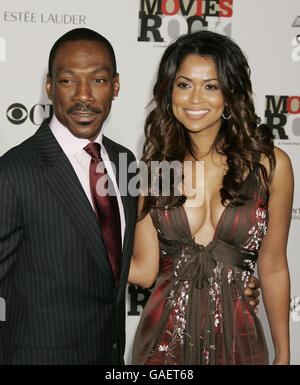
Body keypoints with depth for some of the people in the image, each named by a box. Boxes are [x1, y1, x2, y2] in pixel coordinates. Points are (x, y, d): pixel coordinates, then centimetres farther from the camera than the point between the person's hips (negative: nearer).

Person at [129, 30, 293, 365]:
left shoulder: (270, 165, -7)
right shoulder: (155, 166, -2)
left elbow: (273, 268, 1)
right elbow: (144, 270, -3)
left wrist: (283, 355, 6)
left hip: (236, 338, -1)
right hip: (164, 337, 1)